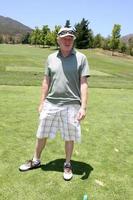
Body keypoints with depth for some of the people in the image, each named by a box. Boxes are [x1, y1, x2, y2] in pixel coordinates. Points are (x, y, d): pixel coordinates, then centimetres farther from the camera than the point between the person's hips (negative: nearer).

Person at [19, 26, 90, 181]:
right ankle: (36, 160, 36)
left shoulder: (81, 58, -3)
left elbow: (83, 84, -6)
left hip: (71, 105, -3)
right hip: (50, 104, 3)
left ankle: (67, 164, 32)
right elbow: (46, 82, 10)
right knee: (41, 134, 14)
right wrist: (42, 102, 8)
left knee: (69, 137, 10)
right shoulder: (51, 58, 6)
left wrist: (83, 107, -13)